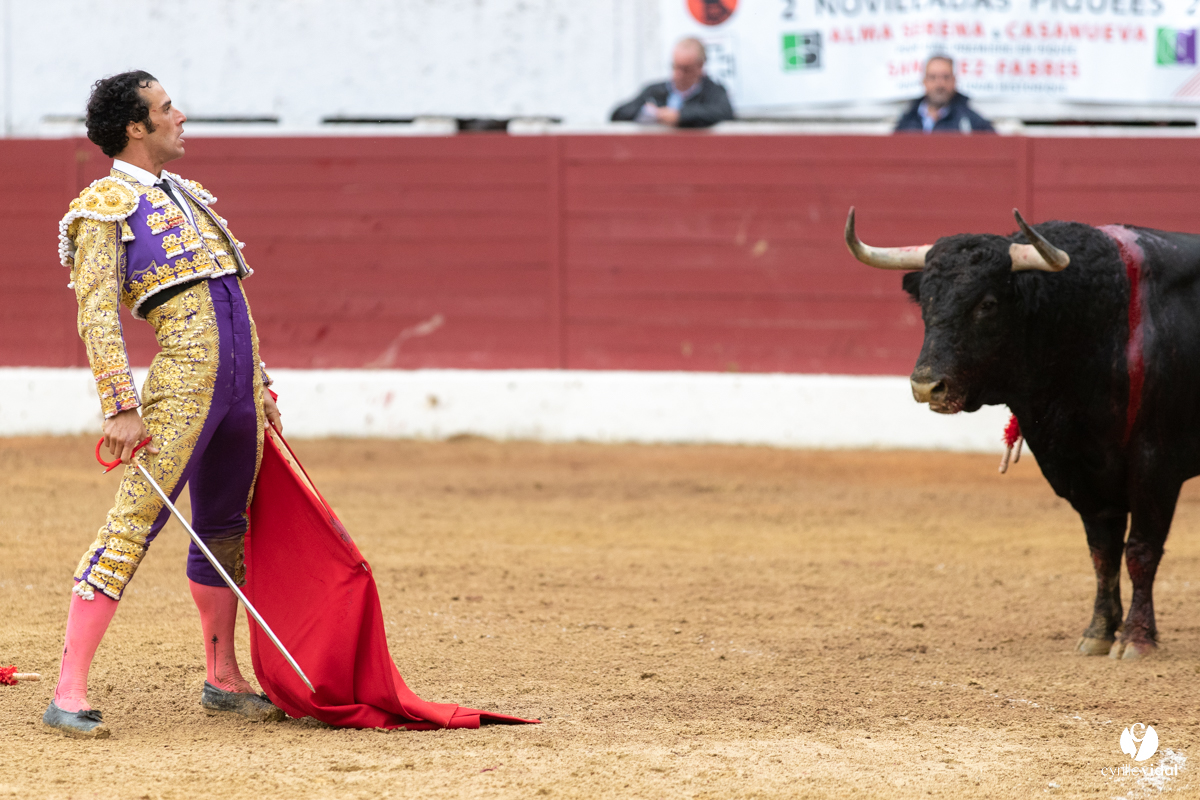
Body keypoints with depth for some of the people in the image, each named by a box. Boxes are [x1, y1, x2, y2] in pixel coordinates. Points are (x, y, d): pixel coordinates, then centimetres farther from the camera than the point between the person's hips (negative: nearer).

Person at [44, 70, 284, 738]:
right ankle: (69, 694, -17)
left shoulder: (187, 194, 22)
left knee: (225, 529, 15)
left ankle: (223, 681, 27)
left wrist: (260, 384, 23)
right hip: (183, 375, -8)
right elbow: (98, 313, -11)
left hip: (238, 378, 8)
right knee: (135, 526, -14)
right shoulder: (107, 205, -3)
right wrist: (122, 406, -19)